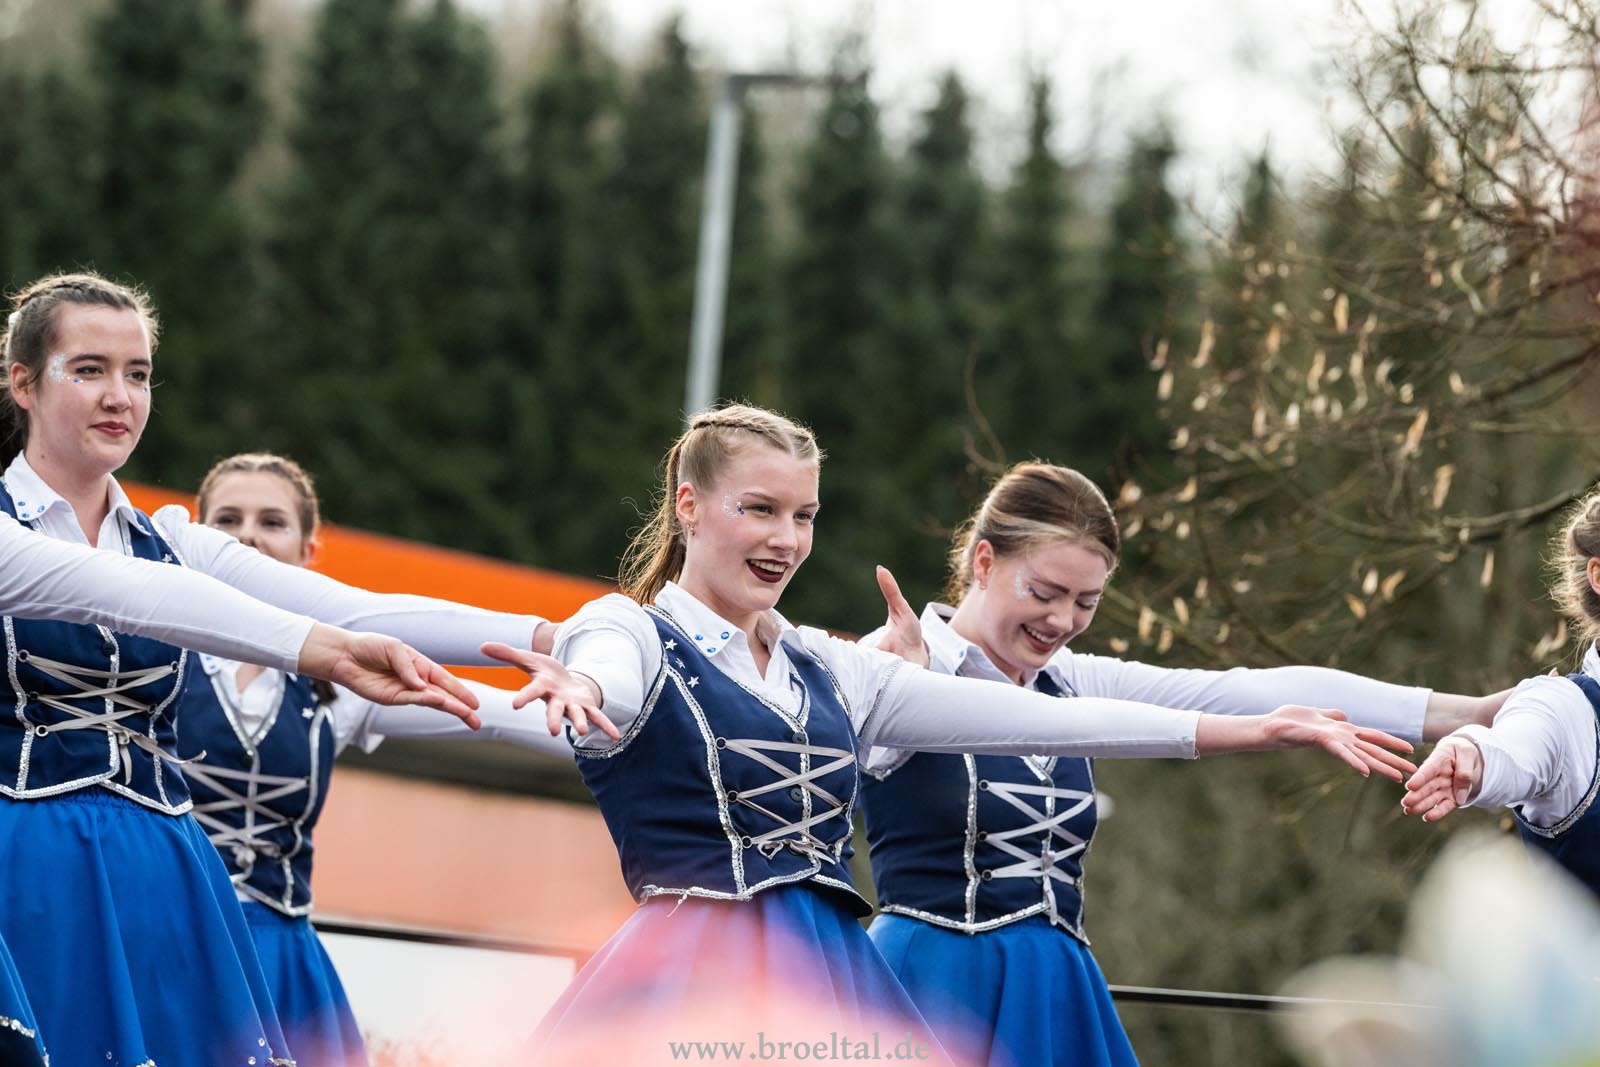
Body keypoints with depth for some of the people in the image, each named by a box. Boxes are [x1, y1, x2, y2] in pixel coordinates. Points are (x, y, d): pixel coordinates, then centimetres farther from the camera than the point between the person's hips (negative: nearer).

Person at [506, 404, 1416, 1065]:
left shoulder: (828, 671, 19)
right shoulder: (632, 634, 3)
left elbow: (1031, 717, 16)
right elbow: (608, 669, -22)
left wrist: (1257, 730, 13)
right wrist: (578, 691, -49)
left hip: (840, 991, 6)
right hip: (698, 981, -6)